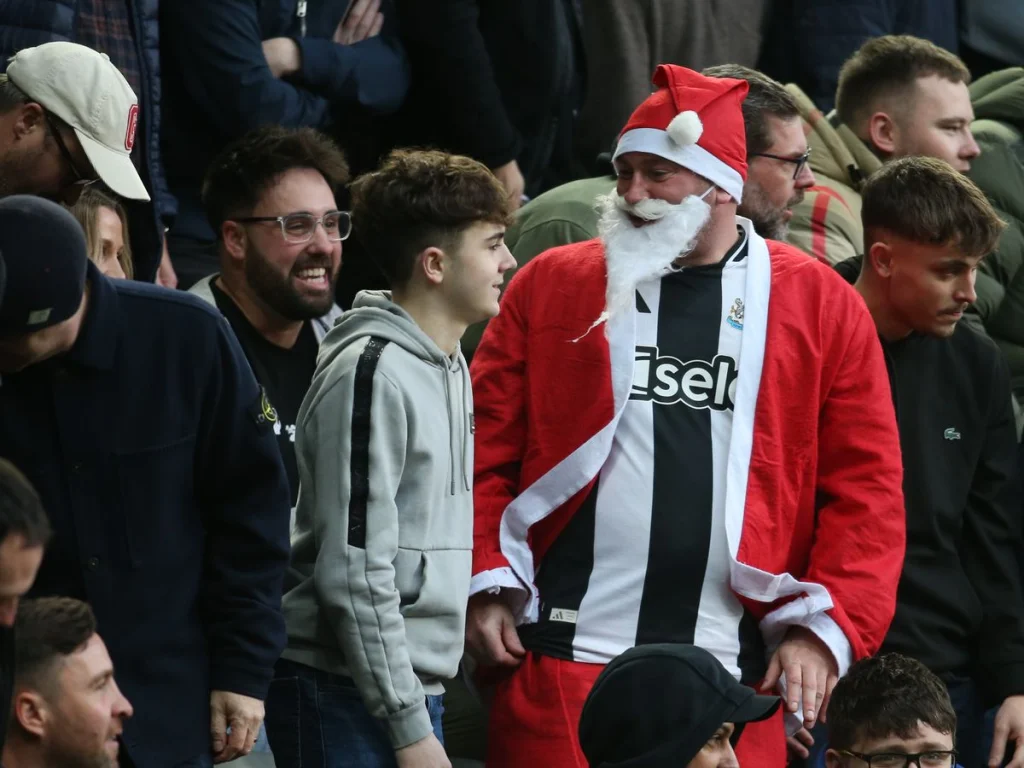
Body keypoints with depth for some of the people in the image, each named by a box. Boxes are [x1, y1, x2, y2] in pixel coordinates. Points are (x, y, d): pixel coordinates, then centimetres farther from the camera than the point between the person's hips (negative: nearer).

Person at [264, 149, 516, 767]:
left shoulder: (450, 367, 14)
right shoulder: (372, 373, -14)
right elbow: (355, 573, -18)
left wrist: (423, 710, 16)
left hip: (416, 689, 9)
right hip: (346, 694, -8)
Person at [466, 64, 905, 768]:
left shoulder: (822, 306, 6)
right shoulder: (550, 286, 8)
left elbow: (866, 486, 5)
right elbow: (483, 453, 8)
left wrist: (826, 628, -4)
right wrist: (486, 584, -4)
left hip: (733, 674, 0)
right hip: (560, 666, 0)